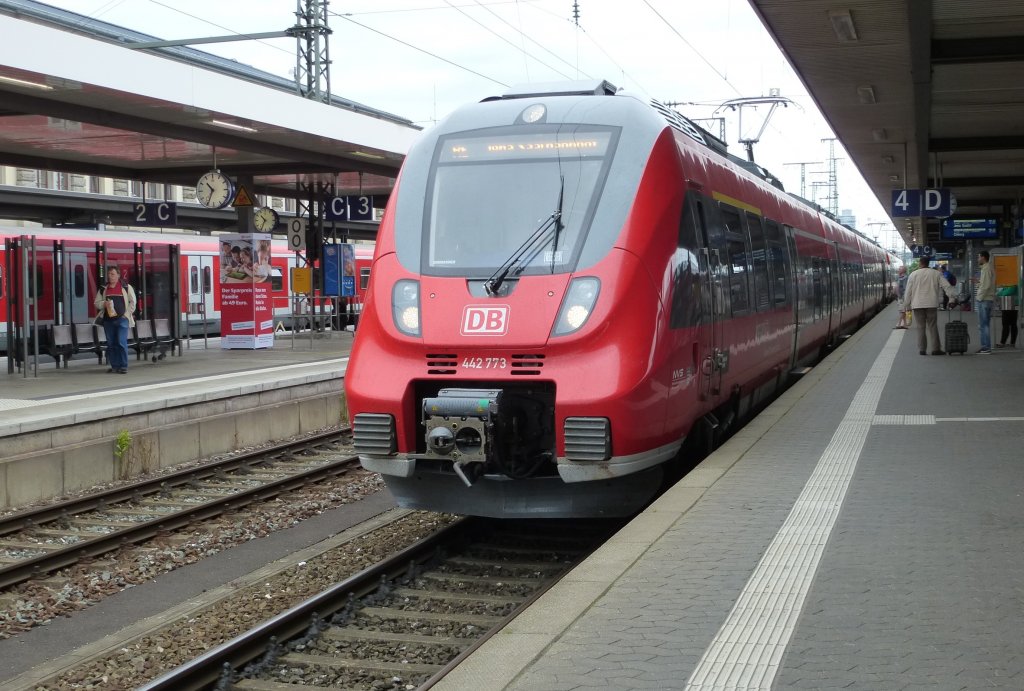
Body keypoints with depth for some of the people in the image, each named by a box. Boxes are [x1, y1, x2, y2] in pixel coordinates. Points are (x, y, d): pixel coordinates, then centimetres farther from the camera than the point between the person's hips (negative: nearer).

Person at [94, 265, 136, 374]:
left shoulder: (126, 287, 3)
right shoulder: (103, 289, 13)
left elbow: (132, 302, 4)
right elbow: (96, 303, 13)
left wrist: (127, 313, -5)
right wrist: (104, 304, -8)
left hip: (122, 319, -4)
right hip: (108, 319, 4)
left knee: (122, 342, -11)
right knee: (111, 344, 5)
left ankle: (123, 366, -7)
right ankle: (114, 366, 11)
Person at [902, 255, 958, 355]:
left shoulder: (913, 275, 3)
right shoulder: (936, 274, 3)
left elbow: (908, 292, 4)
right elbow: (947, 286, -1)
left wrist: (907, 306, 10)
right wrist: (953, 298, 2)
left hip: (917, 305, 0)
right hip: (931, 304, 0)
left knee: (921, 327, 5)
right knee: (933, 327, 4)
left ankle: (922, 349, 3)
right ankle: (936, 349, 1)